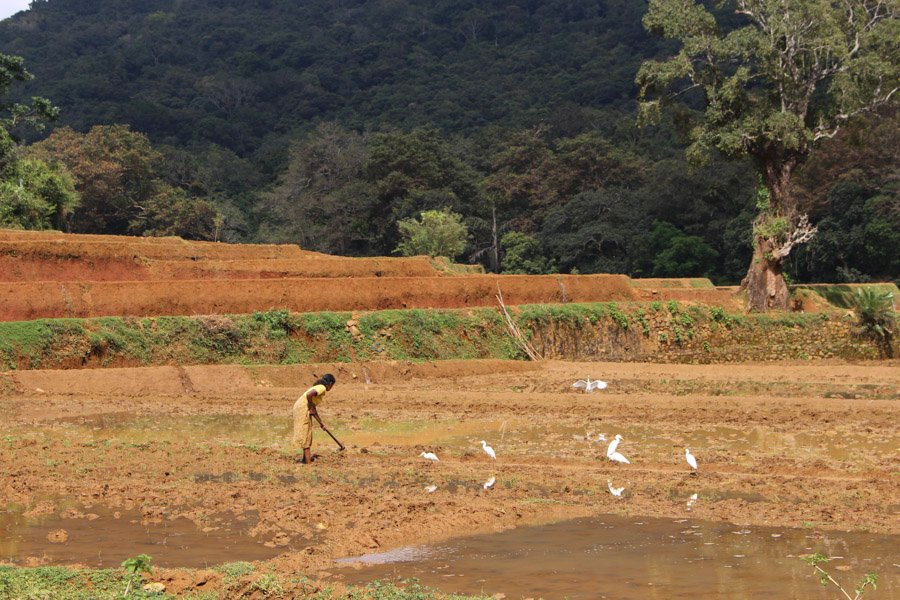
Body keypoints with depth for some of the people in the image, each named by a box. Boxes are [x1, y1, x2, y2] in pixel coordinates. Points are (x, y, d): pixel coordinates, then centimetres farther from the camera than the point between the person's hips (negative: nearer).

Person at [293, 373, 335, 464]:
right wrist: (311, 408, -14)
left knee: (307, 432, 18)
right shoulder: (322, 388, -10)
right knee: (306, 432, -6)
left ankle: (306, 458, 26)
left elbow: (313, 406, 22)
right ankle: (307, 460, -6)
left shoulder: (318, 387, 19)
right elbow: (309, 395, -28)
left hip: (299, 407, 9)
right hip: (303, 408, -9)